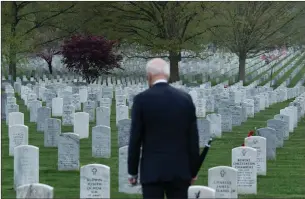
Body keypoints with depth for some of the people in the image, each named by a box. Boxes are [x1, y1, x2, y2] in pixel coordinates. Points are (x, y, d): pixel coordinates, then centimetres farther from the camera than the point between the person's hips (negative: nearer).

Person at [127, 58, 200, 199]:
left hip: (152, 171, -3)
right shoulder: (185, 99, 3)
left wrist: (132, 171, 5)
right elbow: (193, 139, 6)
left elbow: (135, 139, -4)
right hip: (180, 170, 3)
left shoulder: (141, 99, -5)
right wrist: (193, 171, 13)